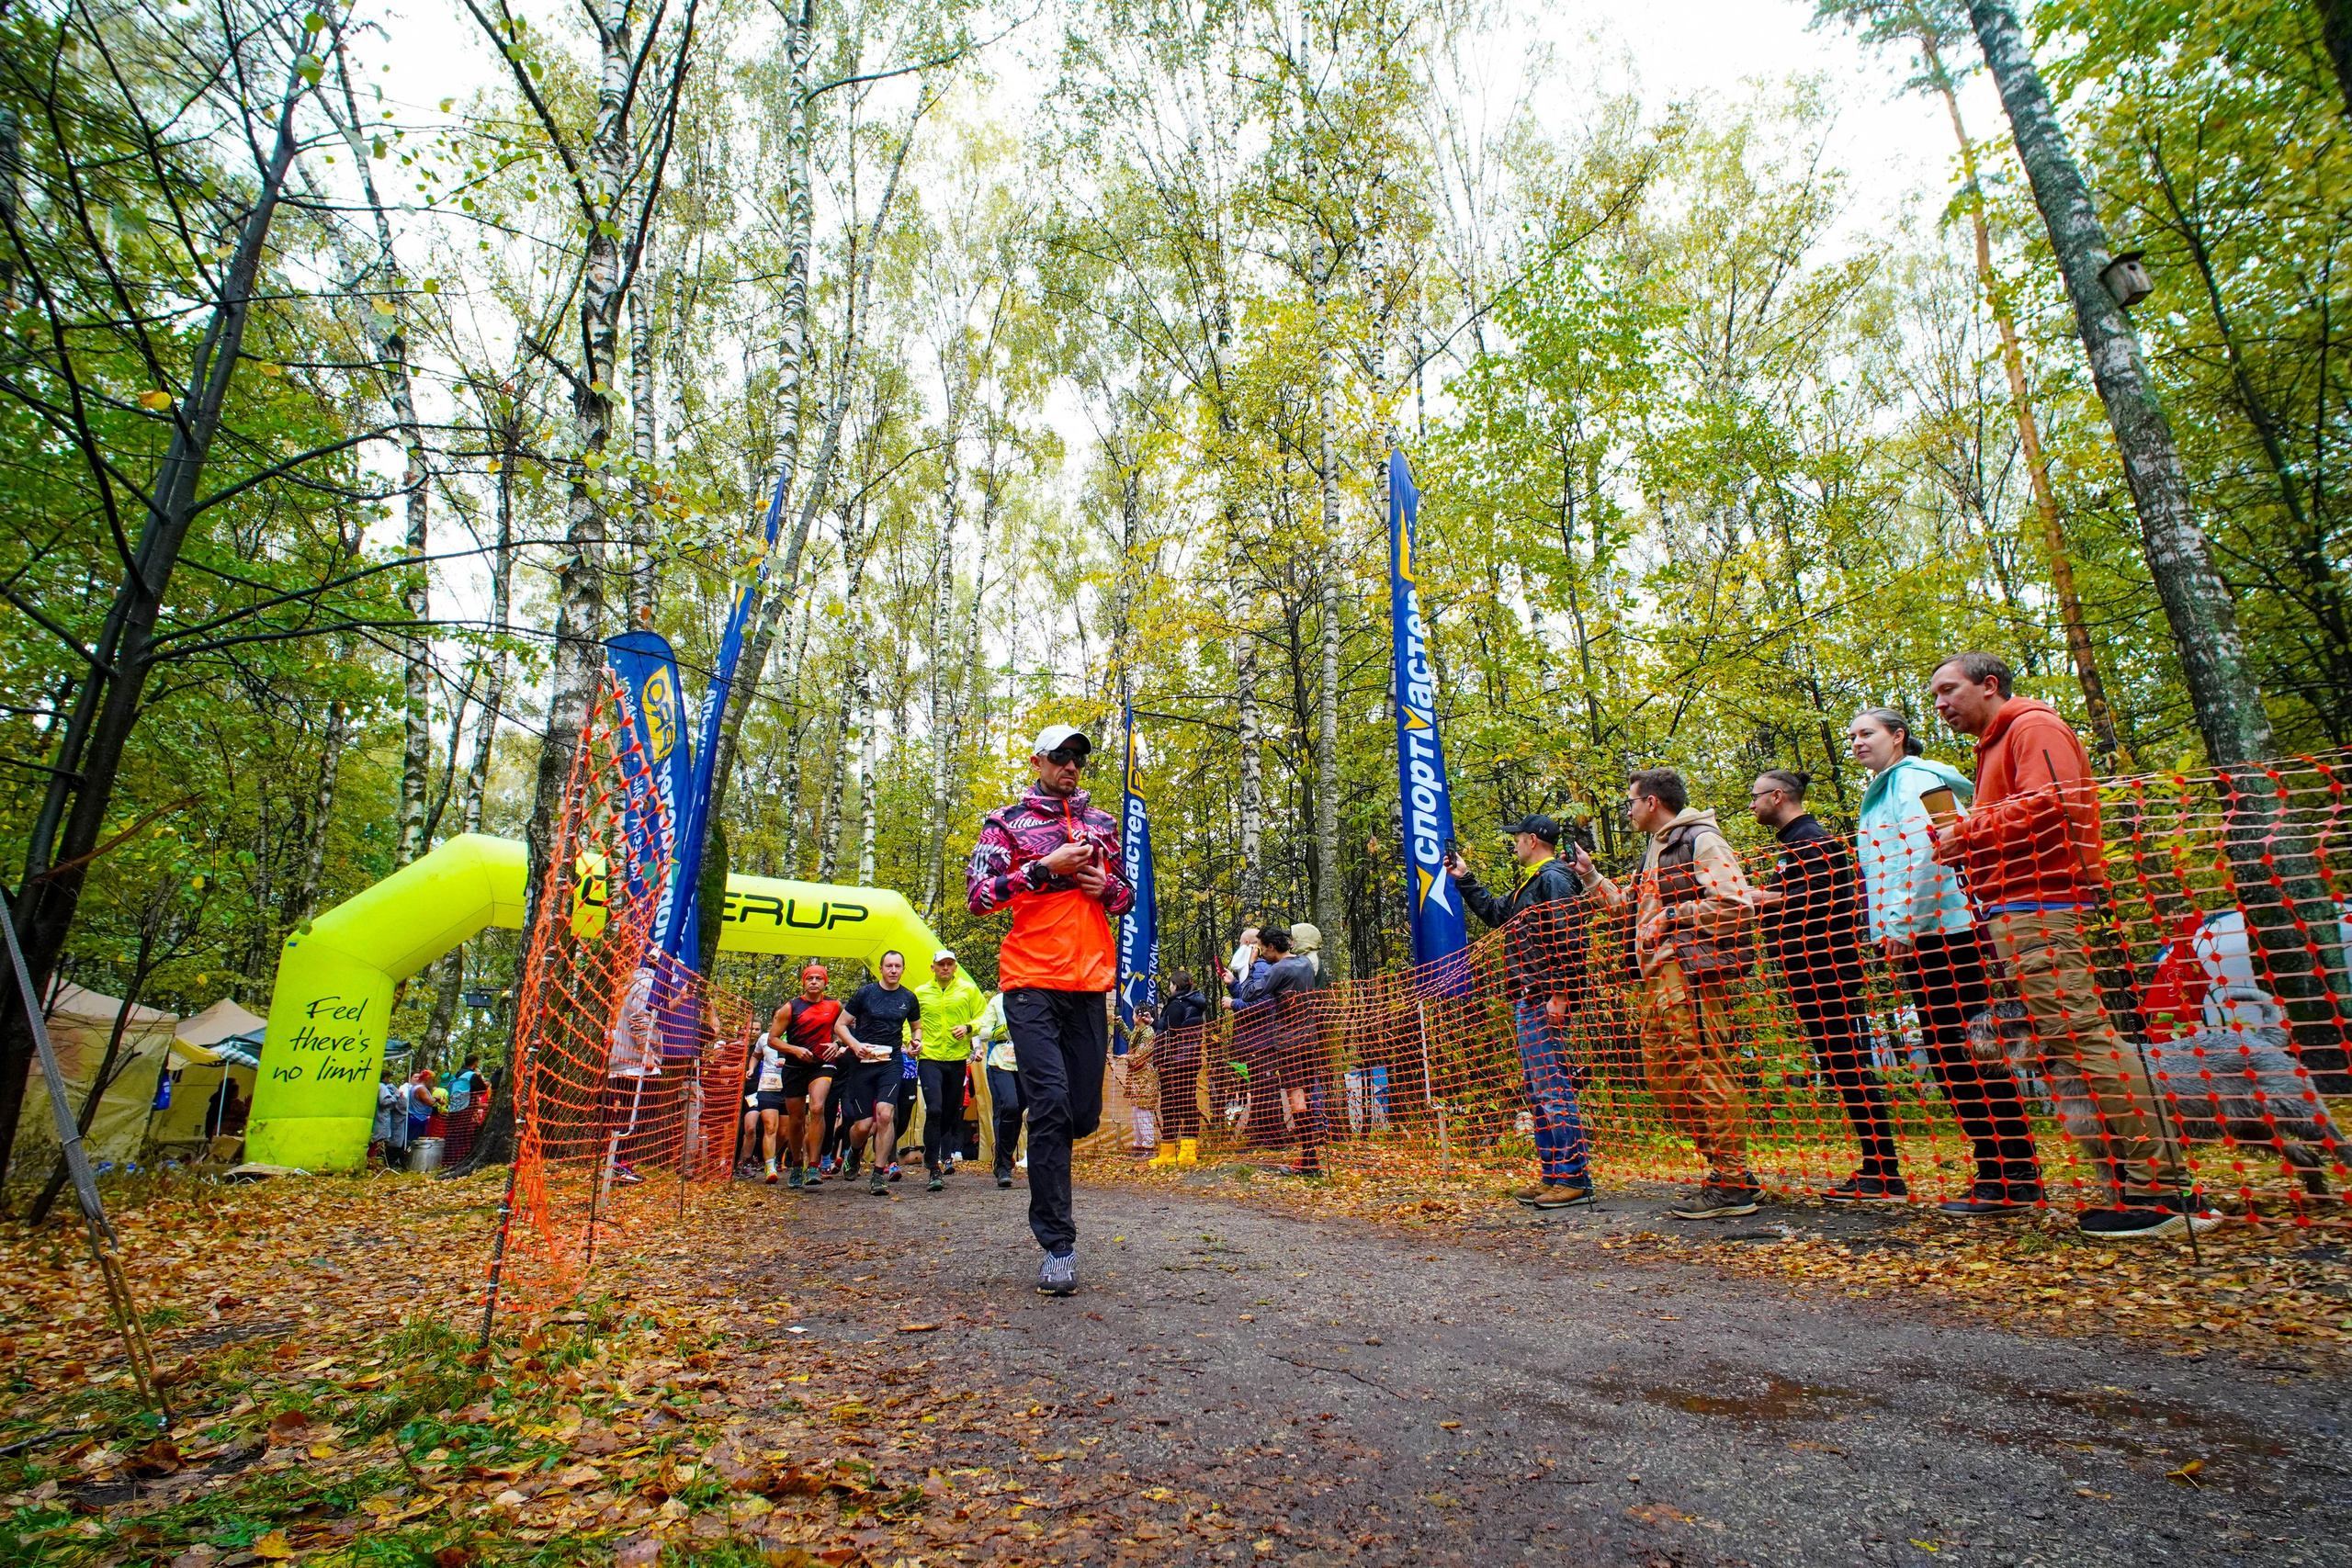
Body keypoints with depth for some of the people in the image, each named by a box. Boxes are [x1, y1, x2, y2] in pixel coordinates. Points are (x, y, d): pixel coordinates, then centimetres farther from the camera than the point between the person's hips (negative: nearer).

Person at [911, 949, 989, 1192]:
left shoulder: (969, 990, 7)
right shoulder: (920, 993, 8)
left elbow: (983, 1017, 8)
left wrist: (968, 1028, -11)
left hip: (957, 1059, 2)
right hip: (930, 1058, -1)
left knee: (951, 1112, 10)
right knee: (934, 1109, -16)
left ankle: (944, 1155, 29)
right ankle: (934, 1167, -11)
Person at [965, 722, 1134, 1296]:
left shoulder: (1102, 823, 19)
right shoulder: (1005, 822, 8)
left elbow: (1131, 896, 24)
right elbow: (978, 894, -4)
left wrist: (1106, 886, 0)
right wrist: (1046, 867, -12)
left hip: (1090, 982, 4)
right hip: (1031, 981, -4)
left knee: (1083, 1112, 5)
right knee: (1050, 1101, -12)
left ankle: (1048, 1188, 37)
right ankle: (1058, 1243, -3)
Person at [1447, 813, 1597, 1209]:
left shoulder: (1553, 879, -10)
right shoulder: (1528, 884, 21)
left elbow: (1567, 940, -19)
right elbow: (1493, 912, 33)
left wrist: (1558, 994, -23)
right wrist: (1464, 879, 30)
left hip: (1543, 1000, -11)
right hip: (1527, 999, 11)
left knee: (1551, 1085, -10)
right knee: (1539, 1088, 12)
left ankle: (1573, 1179, -6)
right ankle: (1553, 1175, 18)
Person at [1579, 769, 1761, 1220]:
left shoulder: (1700, 840, -4)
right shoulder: (1655, 852, 25)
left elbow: (1735, 902, -15)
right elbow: (1629, 903, 37)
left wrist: (1672, 917, -12)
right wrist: (1591, 874, 31)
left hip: (1691, 970, -10)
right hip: (1657, 979, 10)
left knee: (1704, 1073, -10)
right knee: (1663, 1078, 9)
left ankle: (1734, 1186, -4)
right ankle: (1727, 1170, 15)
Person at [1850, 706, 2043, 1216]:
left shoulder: (1914, 777, -3)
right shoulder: (1883, 791, 24)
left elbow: (1927, 850, -16)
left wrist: (1902, 922, -18)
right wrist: (1894, 933, 18)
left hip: (1944, 931, -10)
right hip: (1922, 938, 10)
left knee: (1969, 1054, -8)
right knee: (1949, 1057, 9)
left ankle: (2016, 1180, -4)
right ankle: (1995, 1175, 14)